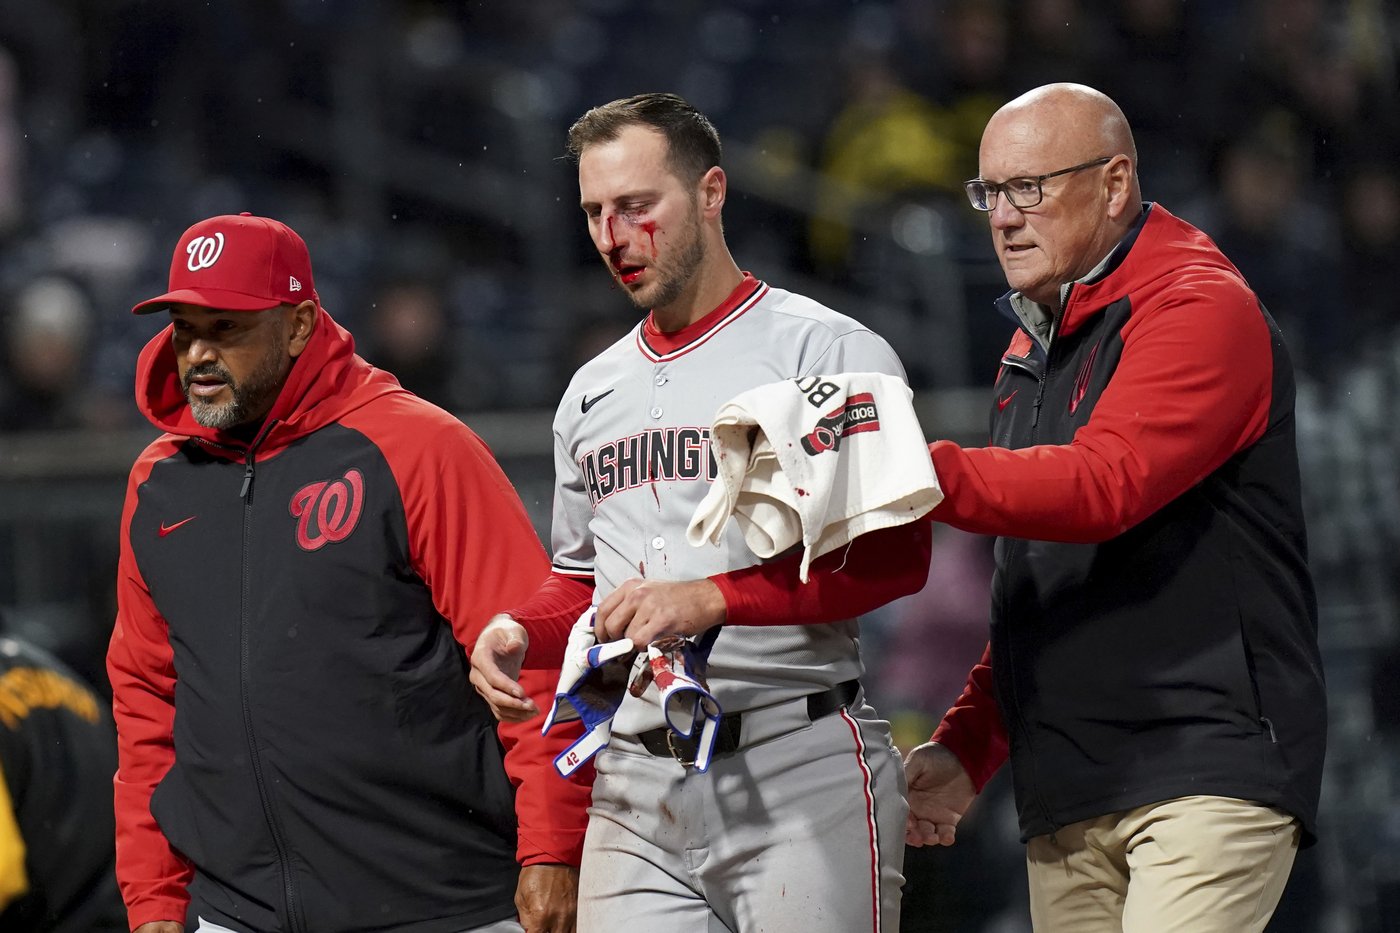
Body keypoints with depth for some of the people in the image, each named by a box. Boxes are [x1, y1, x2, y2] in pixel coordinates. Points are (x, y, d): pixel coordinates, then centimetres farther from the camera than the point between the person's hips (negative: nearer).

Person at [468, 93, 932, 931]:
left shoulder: (829, 351, -2)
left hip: (799, 769, -6)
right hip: (636, 791, 6)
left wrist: (712, 600, -20)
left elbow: (894, 555, -11)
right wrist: (518, 634, 7)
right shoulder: (592, 393, 20)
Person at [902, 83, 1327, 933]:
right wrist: (968, 745, 15)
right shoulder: (1036, 345, 23)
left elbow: (1104, 485, -23)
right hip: (1065, 798, 8)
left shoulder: (1201, 309, -5)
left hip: (1207, 770, -8)